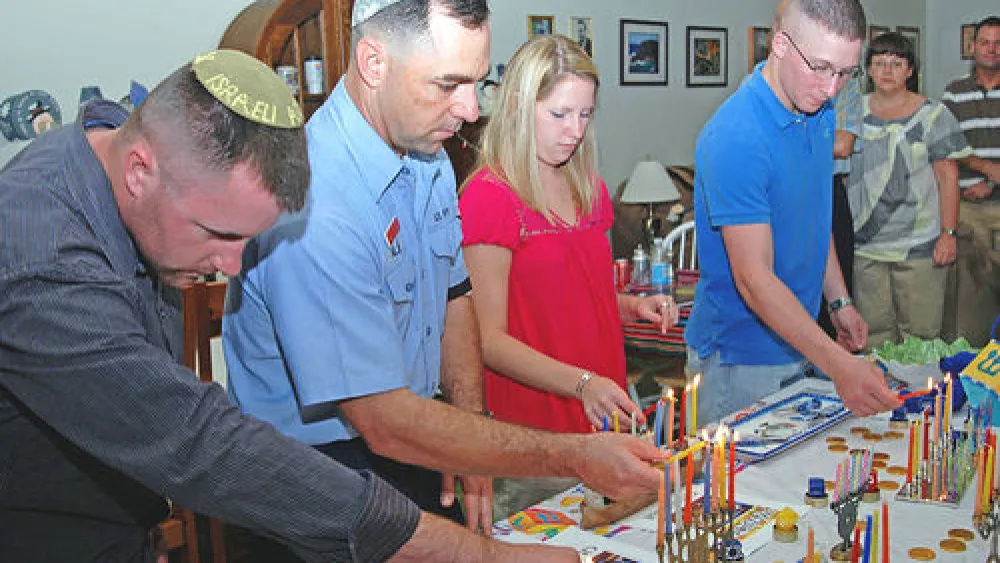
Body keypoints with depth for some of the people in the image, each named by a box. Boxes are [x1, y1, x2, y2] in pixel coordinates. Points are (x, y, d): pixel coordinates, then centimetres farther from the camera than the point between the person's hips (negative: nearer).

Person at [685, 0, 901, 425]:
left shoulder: (820, 115, 2)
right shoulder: (735, 137, -26)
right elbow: (754, 280, -29)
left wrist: (839, 302, 12)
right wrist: (839, 365, -34)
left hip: (799, 340, 8)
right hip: (739, 358, -8)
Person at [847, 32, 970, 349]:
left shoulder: (932, 115, 0)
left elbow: (948, 177, -2)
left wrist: (949, 233, -9)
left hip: (919, 245, -3)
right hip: (865, 242, 3)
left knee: (921, 333, -1)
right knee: (872, 331, 7)